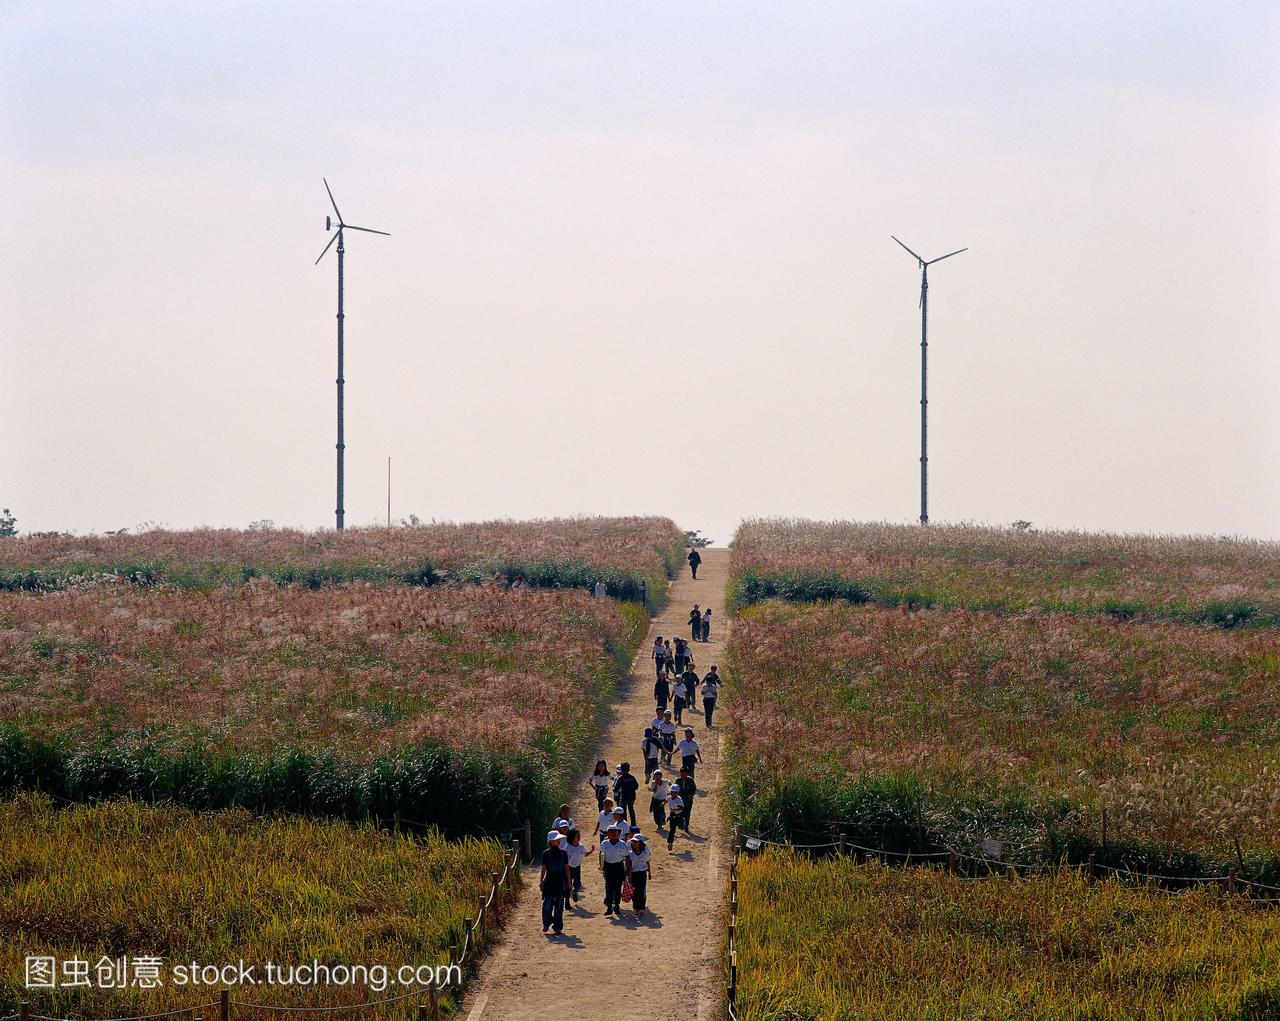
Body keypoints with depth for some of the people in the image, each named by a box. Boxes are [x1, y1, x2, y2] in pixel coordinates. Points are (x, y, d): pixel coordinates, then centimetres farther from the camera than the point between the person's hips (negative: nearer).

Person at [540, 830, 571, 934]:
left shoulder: (563, 853, 6)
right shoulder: (546, 853, -1)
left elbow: (566, 868, 10)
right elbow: (544, 868, 1)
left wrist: (568, 881, 8)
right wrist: (541, 880, -2)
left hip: (560, 882, 2)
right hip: (549, 881, -2)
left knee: (559, 906, 3)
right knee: (548, 904, -3)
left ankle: (558, 927, 8)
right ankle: (546, 923, 18)